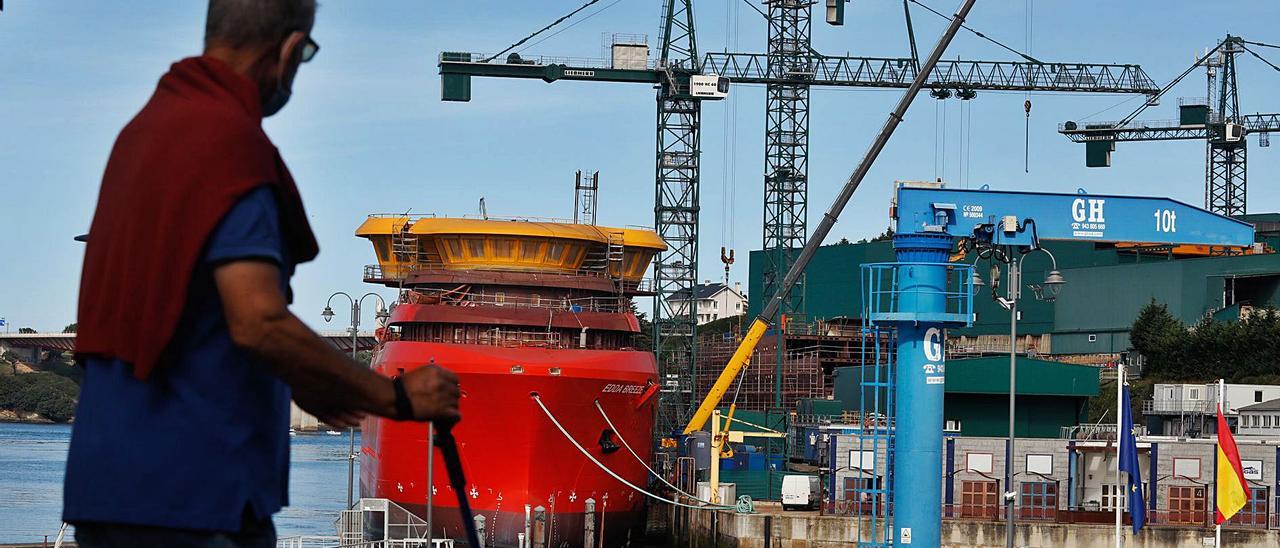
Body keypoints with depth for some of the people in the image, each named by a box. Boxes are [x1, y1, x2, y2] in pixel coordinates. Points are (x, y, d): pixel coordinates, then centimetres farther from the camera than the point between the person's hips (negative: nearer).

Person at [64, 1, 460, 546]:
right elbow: (258, 322, -22)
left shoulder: (143, 129, 15)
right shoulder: (230, 140, -13)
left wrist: (298, 385, 29)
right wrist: (396, 396, -12)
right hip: (194, 494, -9)